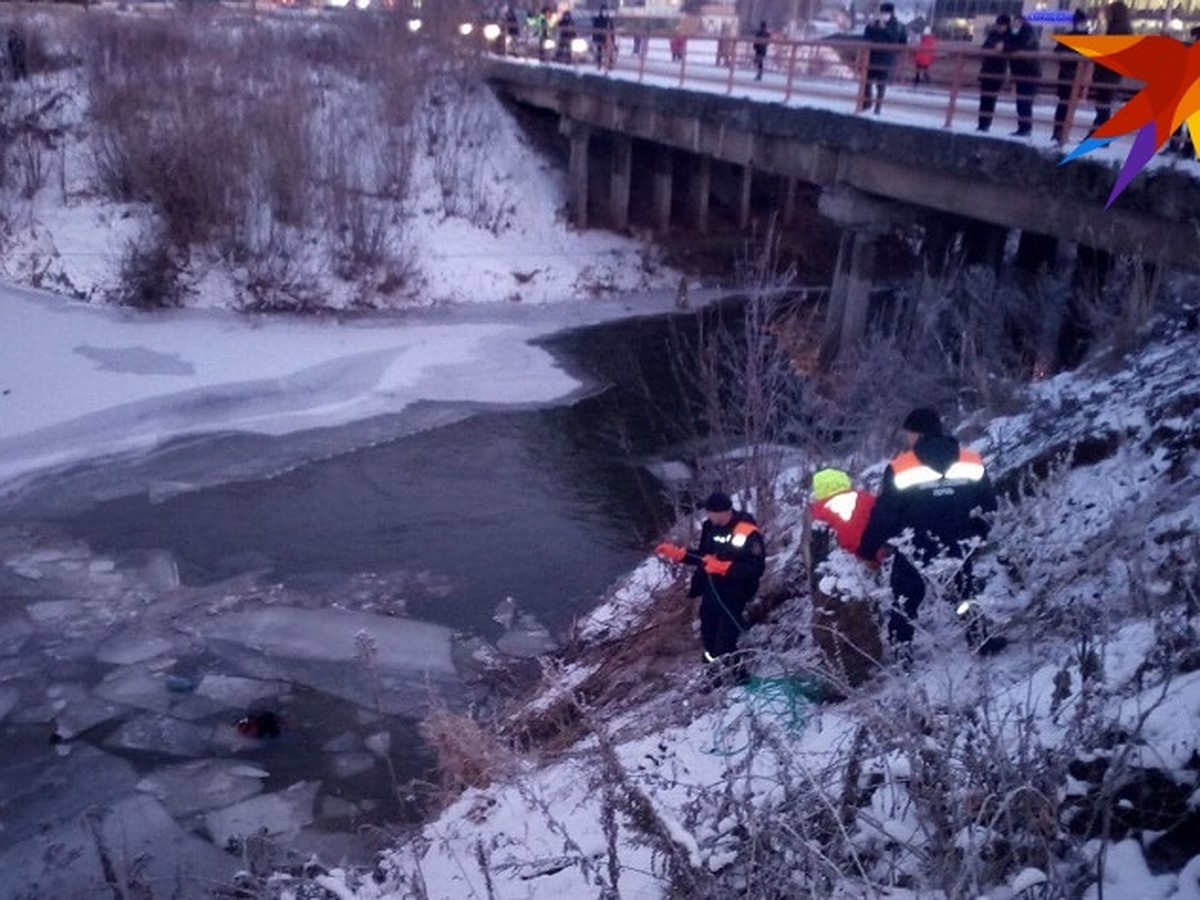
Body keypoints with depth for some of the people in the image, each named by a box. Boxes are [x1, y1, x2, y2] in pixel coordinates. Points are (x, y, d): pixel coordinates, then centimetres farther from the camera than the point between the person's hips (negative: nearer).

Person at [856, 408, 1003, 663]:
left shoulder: (900, 469, -16)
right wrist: (974, 537, 20)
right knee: (964, 594, 26)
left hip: (914, 552, -3)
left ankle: (900, 657, 16)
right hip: (957, 549, 3)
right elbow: (987, 507, 4)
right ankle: (981, 641, 35)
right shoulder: (972, 462, -4)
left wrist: (868, 550, -2)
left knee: (904, 602, 13)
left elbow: (884, 515, -14)